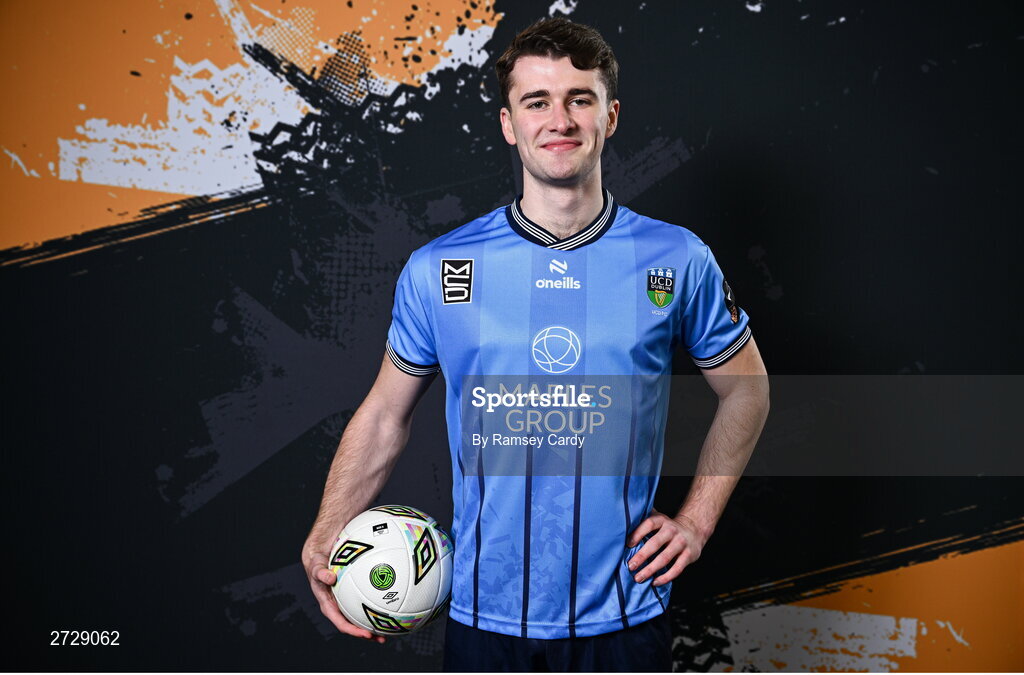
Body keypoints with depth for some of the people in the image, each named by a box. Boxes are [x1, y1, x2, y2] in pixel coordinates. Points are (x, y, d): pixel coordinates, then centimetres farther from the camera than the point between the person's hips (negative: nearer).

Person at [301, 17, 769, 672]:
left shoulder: (678, 260, -5)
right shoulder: (436, 270, -5)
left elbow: (746, 392, 8)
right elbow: (385, 415, 4)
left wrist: (697, 519, 1)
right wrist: (325, 542, -4)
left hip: (625, 616, 0)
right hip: (485, 615, 1)